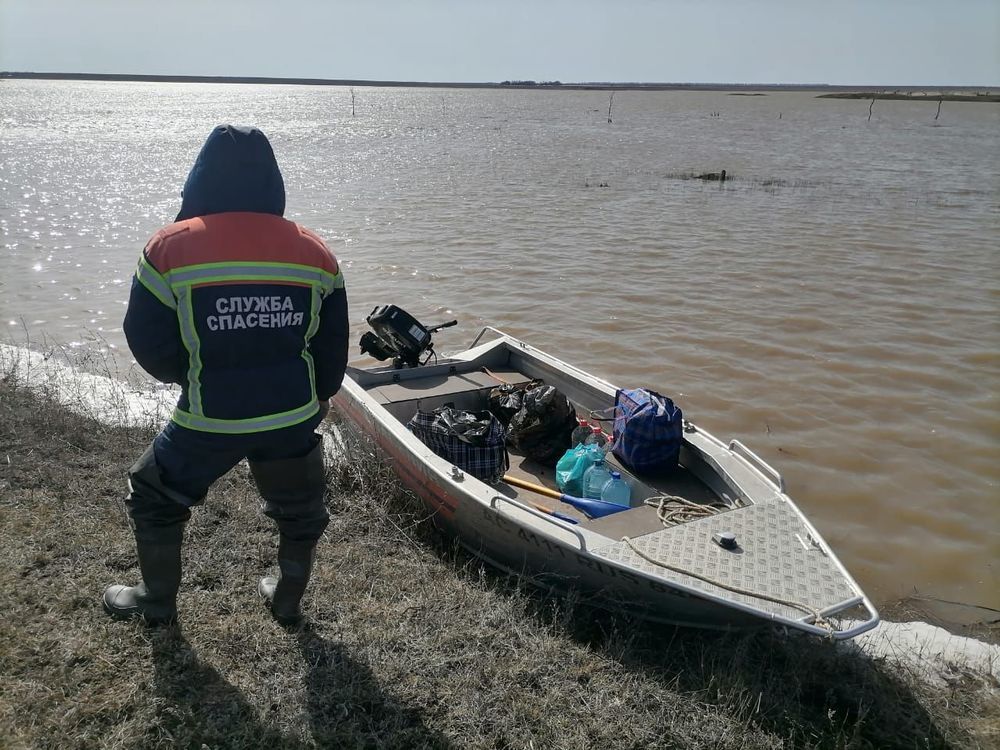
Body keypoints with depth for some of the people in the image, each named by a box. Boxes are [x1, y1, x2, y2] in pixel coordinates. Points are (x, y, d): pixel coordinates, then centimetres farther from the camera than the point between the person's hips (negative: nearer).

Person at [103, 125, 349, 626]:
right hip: (293, 416, 2)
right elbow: (333, 349, 4)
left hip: (209, 420, -2)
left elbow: (148, 342, -4)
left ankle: (157, 603, 39)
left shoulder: (170, 248, -10)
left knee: (154, 497, 26)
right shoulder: (316, 253, -2)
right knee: (300, 509, 28)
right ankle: (288, 602, 40)